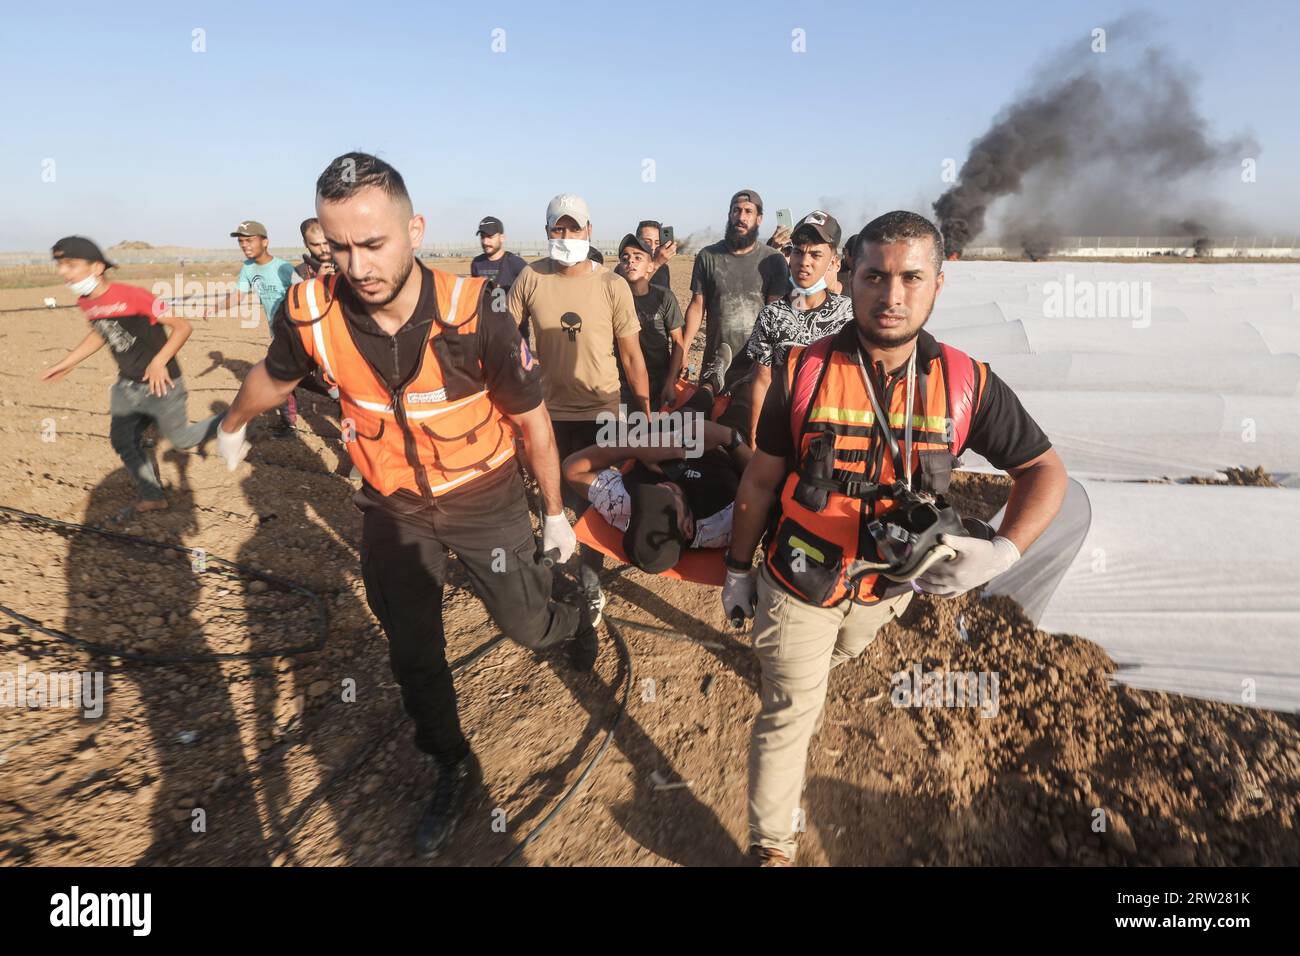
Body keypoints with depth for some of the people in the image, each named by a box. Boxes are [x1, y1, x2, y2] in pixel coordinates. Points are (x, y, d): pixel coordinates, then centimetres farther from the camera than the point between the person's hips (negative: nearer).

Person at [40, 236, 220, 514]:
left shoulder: (132, 296, -25)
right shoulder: (85, 302, 0)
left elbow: (183, 327, -22)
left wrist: (159, 361, -30)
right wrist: (65, 364, 21)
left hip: (161, 385, -8)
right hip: (127, 385, 8)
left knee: (181, 439, 3)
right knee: (123, 441, 10)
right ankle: (152, 497, 24)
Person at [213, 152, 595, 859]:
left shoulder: (473, 315, -28)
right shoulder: (313, 313, -20)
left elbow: (531, 418, -13)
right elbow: (273, 375, 5)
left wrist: (556, 513, -4)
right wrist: (232, 427, 25)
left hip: (483, 496, -2)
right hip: (394, 506, 3)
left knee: (527, 627, 10)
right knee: (413, 654, 13)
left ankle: (575, 619, 49)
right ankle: (454, 769, 39)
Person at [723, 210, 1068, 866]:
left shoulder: (966, 383, -14)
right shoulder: (804, 371, -17)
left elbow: (1045, 471, -6)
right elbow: (761, 479, -7)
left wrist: (1003, 551, -24)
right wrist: (737, 568, 0)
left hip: (887, 583, 3)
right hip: (798, 581, -3)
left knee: (840, 653, 32)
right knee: (789, 714, 5)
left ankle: (792, 669, 68)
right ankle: (771, 846, 26)